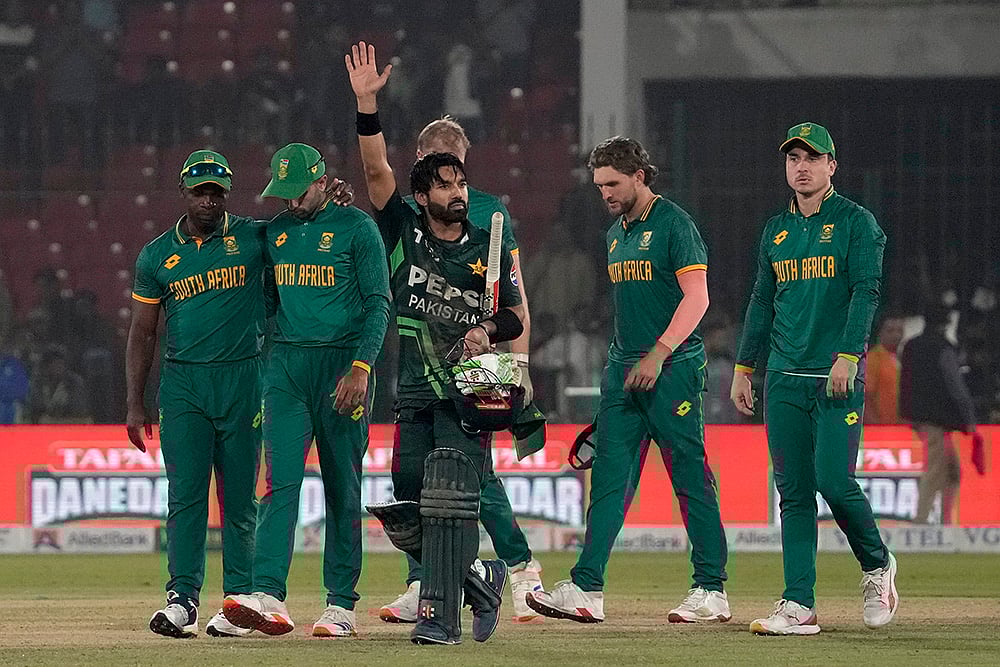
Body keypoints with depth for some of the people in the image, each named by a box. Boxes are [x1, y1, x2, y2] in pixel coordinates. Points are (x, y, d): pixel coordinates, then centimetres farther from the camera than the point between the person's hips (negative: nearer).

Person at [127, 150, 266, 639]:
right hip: (182, 383, 0)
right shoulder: (157, 255, 8)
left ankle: (240, 600, 5)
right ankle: (181, 599, -8)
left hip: (241, 379, 0)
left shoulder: (253, 238, 5)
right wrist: (135, 405, 5)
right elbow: (142, 333, 10)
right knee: (185, 494, -6)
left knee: (239, 496, 1)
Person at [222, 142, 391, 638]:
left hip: (341, 362, -4)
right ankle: (268, 596, -21)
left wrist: (360, 366, -17)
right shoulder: (275, 232, 13)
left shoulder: (355, 227, -2)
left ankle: (341, 604, 7)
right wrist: (261, 371, 15)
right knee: (281, 480, -10)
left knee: (342, 487, 1)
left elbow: (378, 303, -6)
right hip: (285, 364, 4)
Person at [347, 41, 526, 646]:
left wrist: (488, 330, -14)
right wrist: (367, 102, -12)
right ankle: (480, 576, 23)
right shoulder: (405, 233, 7)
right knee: (400, 515, 1)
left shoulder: (488, 249, 6)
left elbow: (518, 316, 8)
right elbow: (378, 170, -3)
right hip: (415, 393, 3)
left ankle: (440, 616, -13)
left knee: (448, 501, -15)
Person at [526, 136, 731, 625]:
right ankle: (586, 590, -5)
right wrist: (620, 362, 15)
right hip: (623, 369, 8)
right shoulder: (617, 233, 18)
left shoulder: (673, 224, -7)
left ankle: (711, 590, 2)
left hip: (673, 368, -8)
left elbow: (696, 297, -14)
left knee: (691, 478, -4)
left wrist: (658, 355, -20)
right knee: (608, 475, 0)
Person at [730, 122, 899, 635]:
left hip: (838, 378, -5)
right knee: (793, 491, 1)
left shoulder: (856, 223, 0)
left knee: (833, 479, -14)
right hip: (784, 380, 5)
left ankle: (877, 565, 11)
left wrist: (847, 357, -20)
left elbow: (866, 292, -9)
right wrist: (743, 370, 17)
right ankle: (798, 605, 0)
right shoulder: (776, 230, 16)